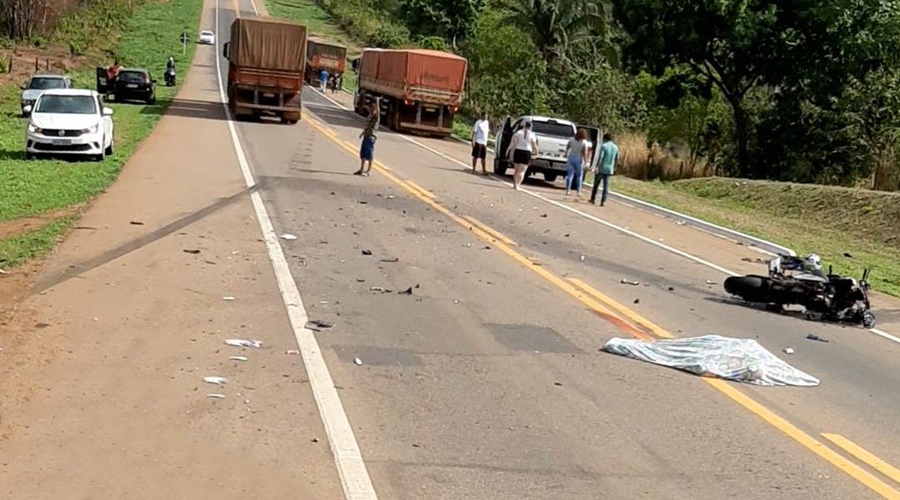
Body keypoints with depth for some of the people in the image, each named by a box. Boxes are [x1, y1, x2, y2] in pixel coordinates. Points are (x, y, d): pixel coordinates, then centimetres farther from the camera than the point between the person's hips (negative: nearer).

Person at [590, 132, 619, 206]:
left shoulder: (604, 146, -10)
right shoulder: (616, 147, 8)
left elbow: (600, 157, -18)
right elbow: (617, 159, 16)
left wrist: (597, 167, -18)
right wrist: (614, 167, 30)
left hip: (601, 168, -4)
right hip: (609, 169, 4)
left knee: (596, 184, 10)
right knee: (606, 185, 3)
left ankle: (593, 199, 18)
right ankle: (603, 201, -3)